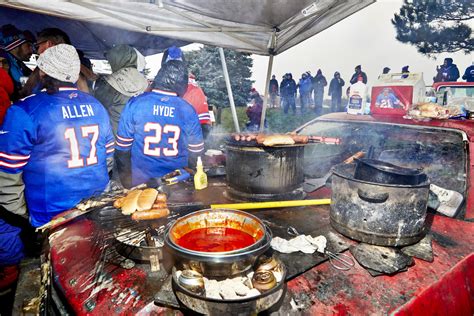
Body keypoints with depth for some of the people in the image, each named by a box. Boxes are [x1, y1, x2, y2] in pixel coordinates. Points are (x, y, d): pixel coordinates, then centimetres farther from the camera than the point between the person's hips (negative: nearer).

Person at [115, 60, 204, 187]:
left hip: (140, 180, 0)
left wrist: (126, 178, 8)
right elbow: (196, 151, -1)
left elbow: (123, 146, -5)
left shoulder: (135, 104, -11)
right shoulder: (188, 110, -9)